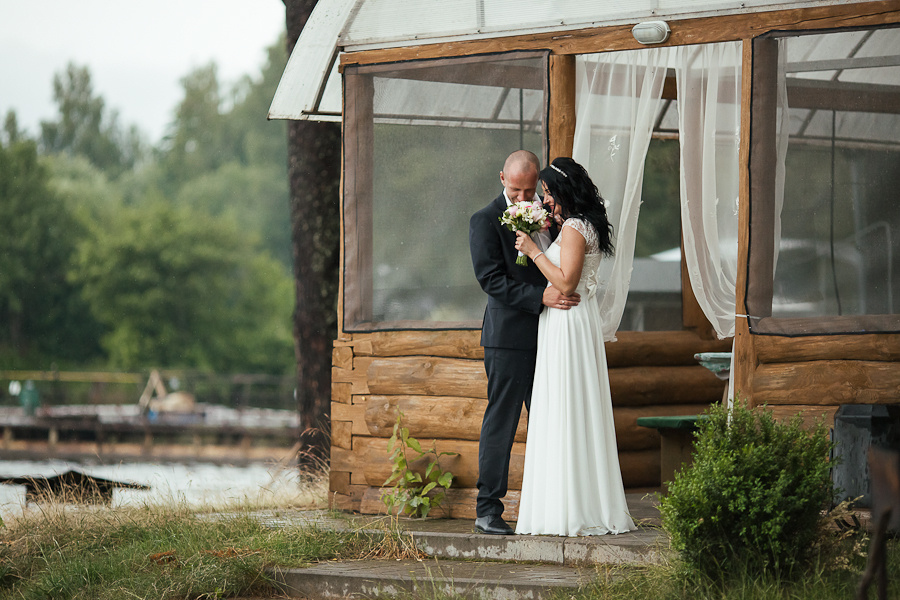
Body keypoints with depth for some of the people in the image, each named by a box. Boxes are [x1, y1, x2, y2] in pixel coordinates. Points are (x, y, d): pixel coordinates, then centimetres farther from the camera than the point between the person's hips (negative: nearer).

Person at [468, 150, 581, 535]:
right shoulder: (485, 221, -5)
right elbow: (491, 279, -13)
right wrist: (540, 296, -22)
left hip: (548, 337, 6)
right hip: (510, 337, -6)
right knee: (500, 423, -3)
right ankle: (488, 510, 1)